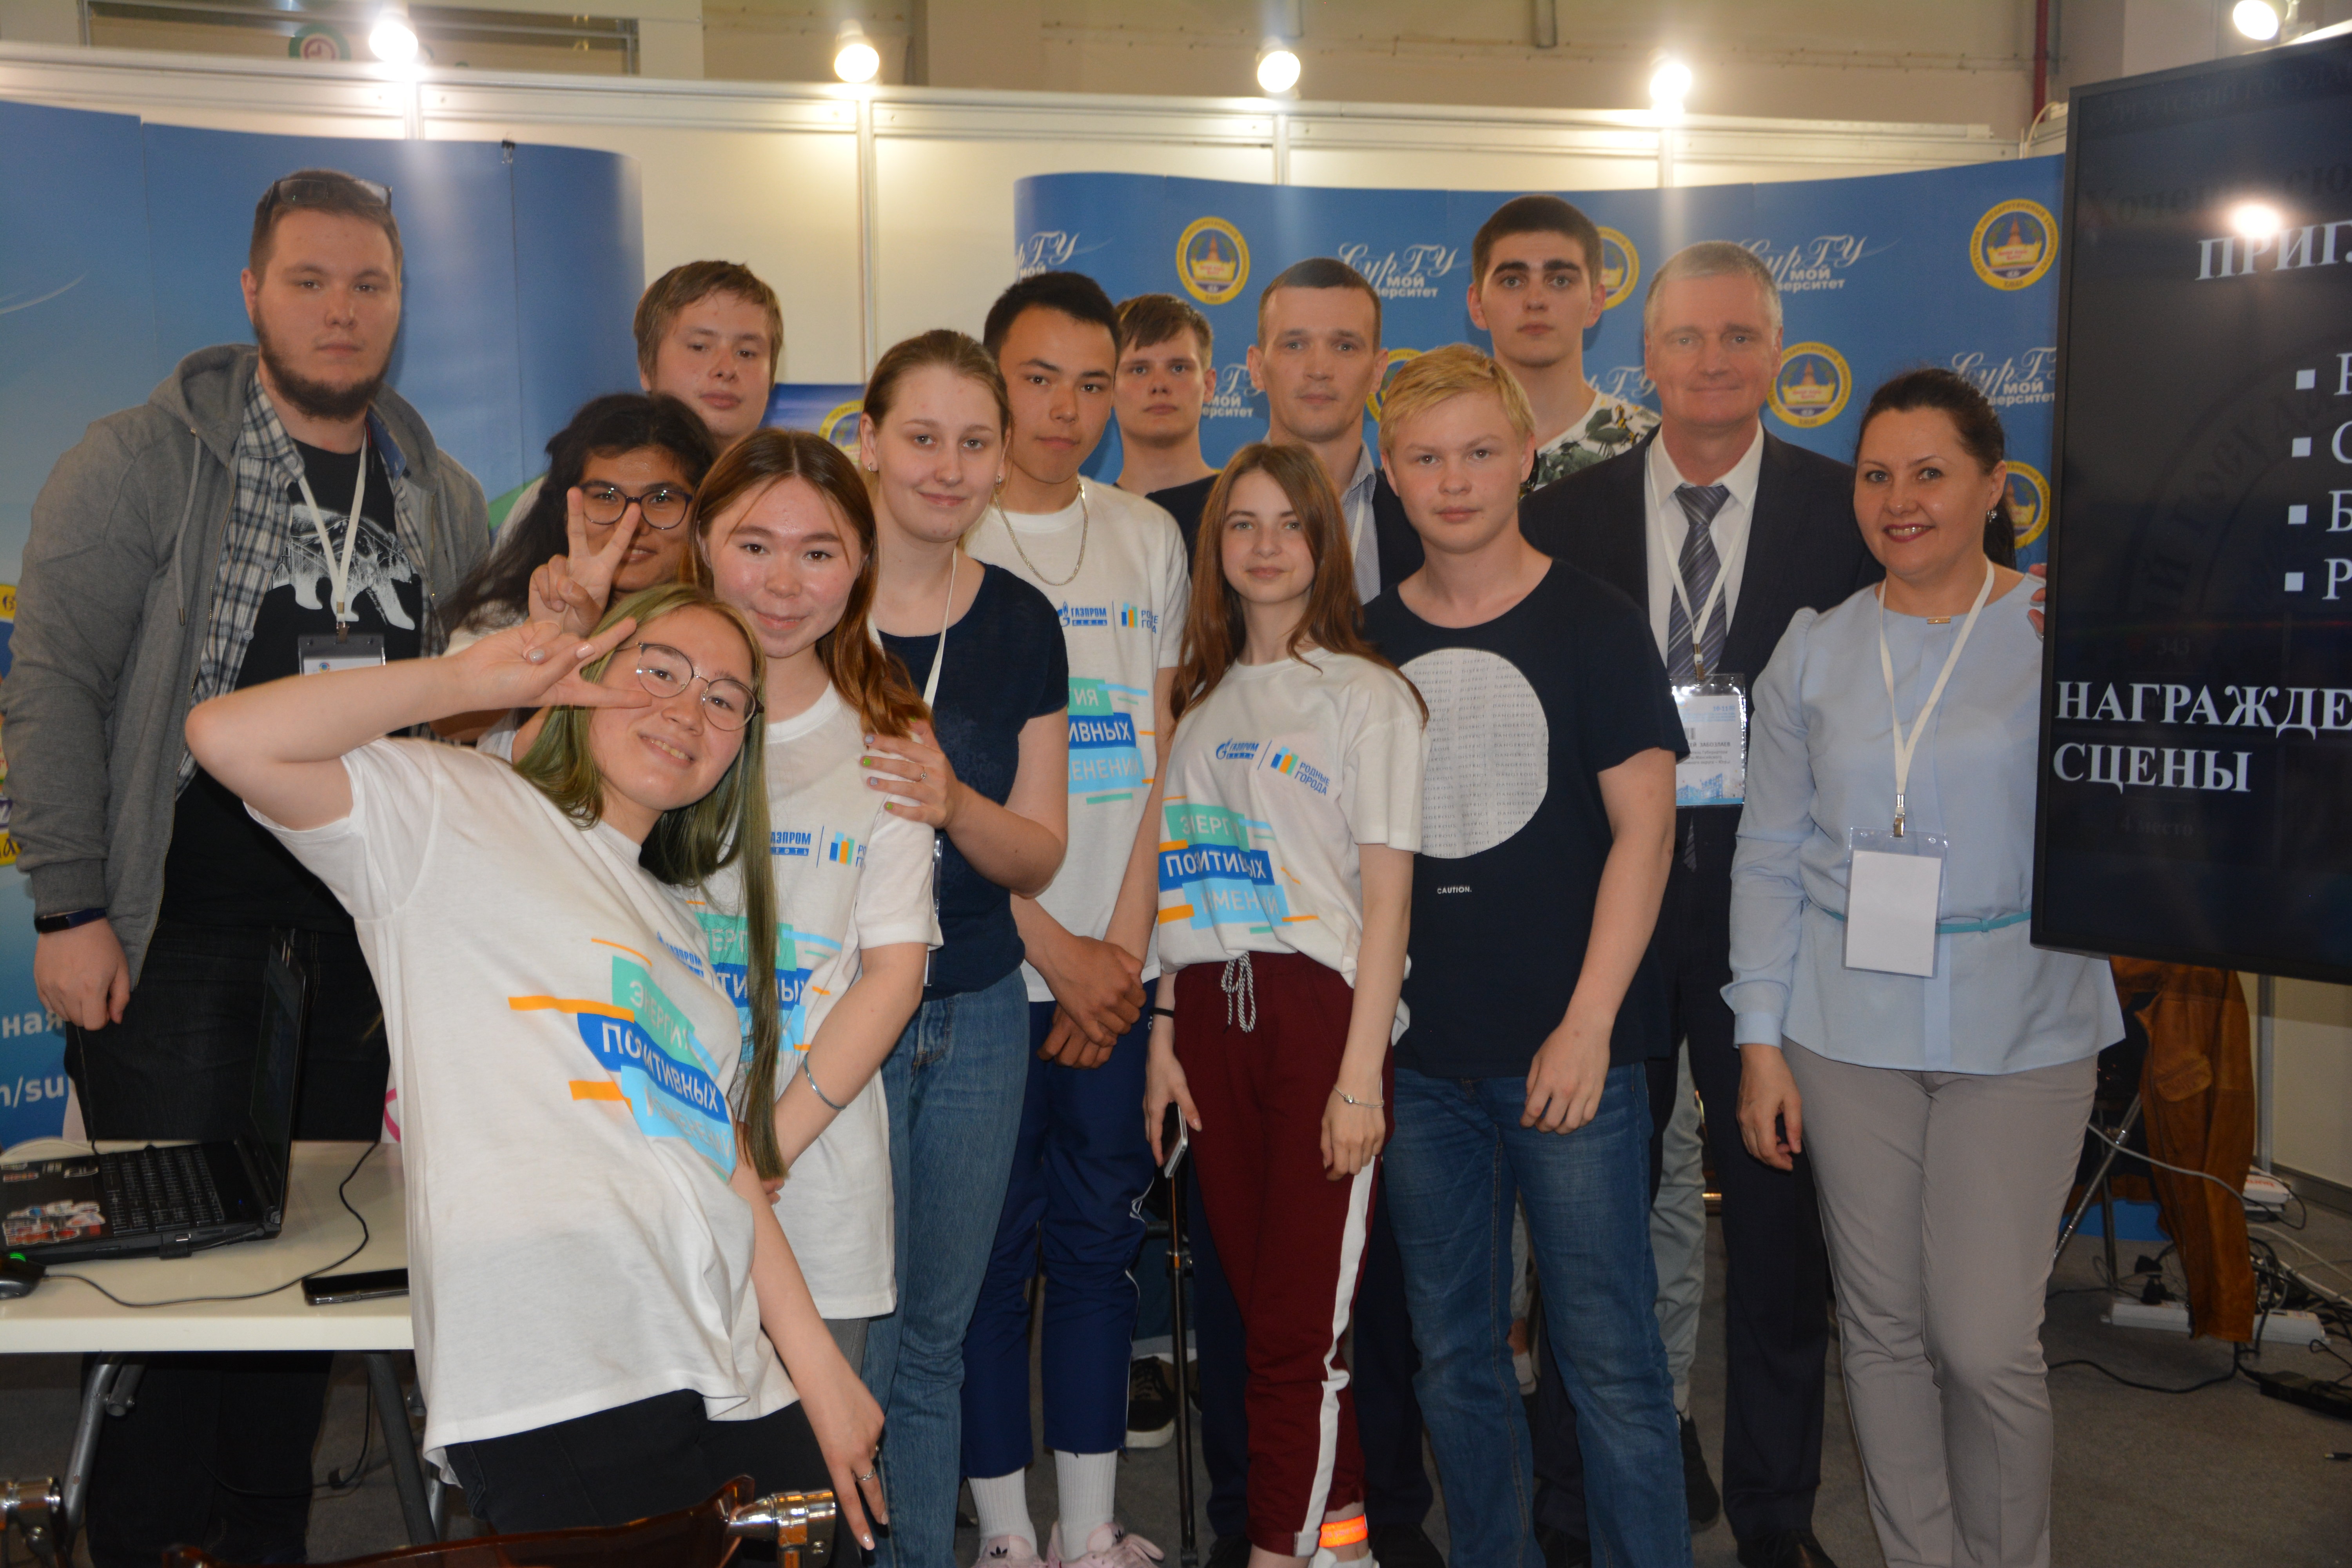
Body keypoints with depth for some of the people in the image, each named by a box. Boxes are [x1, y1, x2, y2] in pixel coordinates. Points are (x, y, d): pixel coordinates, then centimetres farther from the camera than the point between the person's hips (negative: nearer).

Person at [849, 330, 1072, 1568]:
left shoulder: (1022, 623, 3)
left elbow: (1039, 854, 1)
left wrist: (954, 803, -19)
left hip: (978, 1013, 4)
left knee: (935, 1342, 16)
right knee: (851, 1345, 1)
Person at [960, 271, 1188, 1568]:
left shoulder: (1147, 540, 10)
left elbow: (1159, 753, 8)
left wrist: (1126, 945, -2)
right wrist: (1058, 953, -9)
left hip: (1117, 969, 4)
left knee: (1101, 1240, 11)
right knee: (992, 1250, 4)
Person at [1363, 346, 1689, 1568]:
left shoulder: (1591, 623, -2)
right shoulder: (1368, 641, 8)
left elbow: (1644, 828, -6)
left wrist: (1589, 1023, -12)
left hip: (1567, 1049, -4)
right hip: (1417, 1054, 4)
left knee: (1609, 1355, 0)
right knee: (1454, 1354, 13)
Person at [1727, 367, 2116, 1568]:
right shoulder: (1816, 649, 6)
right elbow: (1768, 856, 7)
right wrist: (1760, 1040, 3)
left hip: (2016, 1026, -2)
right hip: (1847, 1026, 2)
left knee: (1987, 1340, -1)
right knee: (1883, 1323, 11)